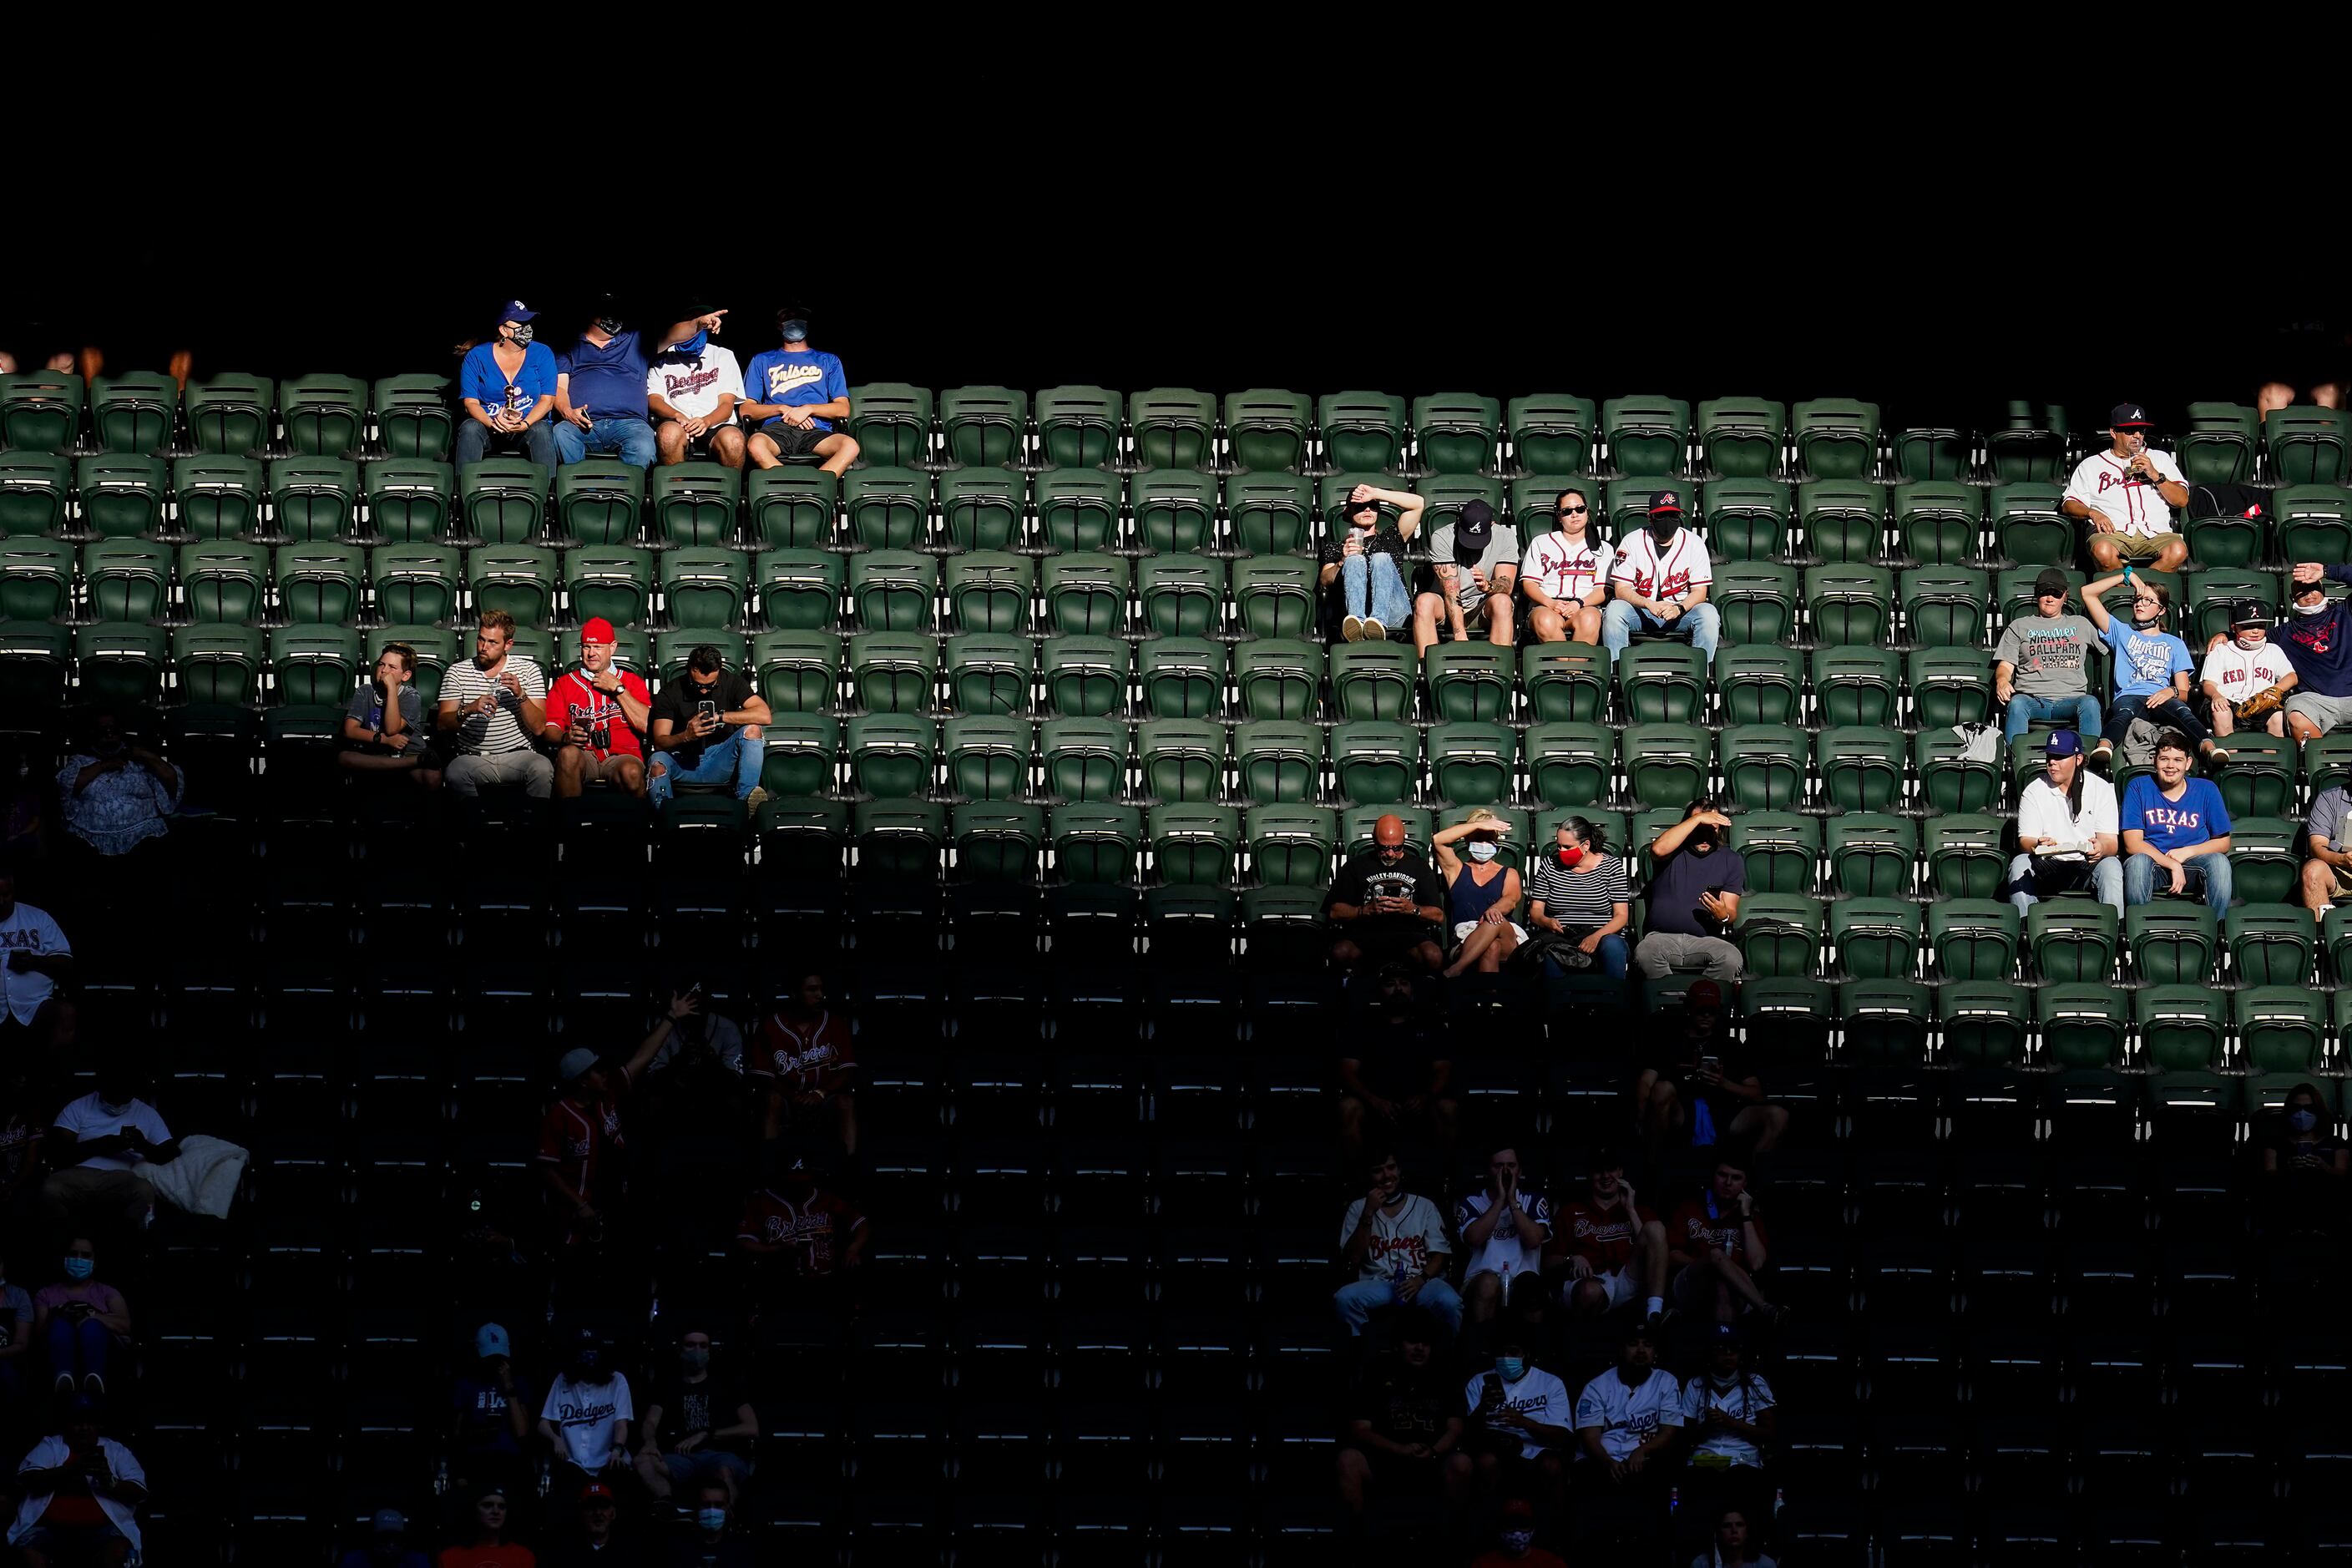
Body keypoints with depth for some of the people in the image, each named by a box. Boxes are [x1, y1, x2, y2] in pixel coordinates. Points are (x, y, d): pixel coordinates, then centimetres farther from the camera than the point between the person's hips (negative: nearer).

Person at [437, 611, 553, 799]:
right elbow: (443, 724, -1)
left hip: (518, 756, 0)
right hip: (474, 759, 0)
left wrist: (520, 695, -16)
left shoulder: (529, 670, 6)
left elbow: (539, 728, 0)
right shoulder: (457, 672, 7)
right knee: (455, 772, -33)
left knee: (542, 768, -33)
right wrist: (469, 709, -20)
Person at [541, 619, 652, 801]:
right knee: (568, 753, -35)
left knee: (631, 772, -37)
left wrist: (618, 689, 1)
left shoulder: (632, 681, 17)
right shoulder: (565, 684, 19)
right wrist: (566, 737, -18)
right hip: (584, 756, 1)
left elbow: (648, 726, 1)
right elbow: (548, 730, 6)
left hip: (621, 756, -1)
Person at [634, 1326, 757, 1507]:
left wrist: (706, 1435, 0)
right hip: (683, 1458, 2)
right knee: (644, 1462, -33)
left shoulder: (728, 1389, 23)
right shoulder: (667, 1389, 28)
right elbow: (651, 1423, 11)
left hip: (721, 1454, -2)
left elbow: (752, 1429, 11)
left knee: (725, 1471, -41)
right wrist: (650, 1441, -16)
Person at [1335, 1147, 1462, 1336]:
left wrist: (1422, 1279, -15)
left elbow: (1440, 1253, 5)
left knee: (1449, 1302, -34)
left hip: (1420, 1282, -1)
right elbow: (1353, 1258, 1)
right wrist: (1368, 1214, -7)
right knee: (1344, 1298, -31)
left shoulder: (1424, 1206, 12)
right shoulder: (1358, 1208, 12)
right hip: (1378, 1284, 1)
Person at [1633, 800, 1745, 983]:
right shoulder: (1675, 849, 10)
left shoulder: (1731, 860, 14)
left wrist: (1723, 916, -17)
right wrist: (1698, 819, -13)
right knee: (1644, 954, -36)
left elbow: (1732, 911, 10)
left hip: (1706, 940, 1)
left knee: (1731, 958, -33)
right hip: (1662, 938, -1)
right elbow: (1658, 849, -17)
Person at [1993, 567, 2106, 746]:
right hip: (2033, 699, -1)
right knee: (2016, 703, -37)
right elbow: (2005, 666, 14)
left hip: (2070, 700, 1)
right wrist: (2002, 680, -8)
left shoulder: (2081, 625, 30)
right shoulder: (2019, 626, 24)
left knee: (2090, 703, -35)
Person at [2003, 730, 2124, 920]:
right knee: (2019, 863, -28)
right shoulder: (2033, 791, 6)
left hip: (2088, 864, -1)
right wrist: (2038, 846, -28)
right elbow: (2025, 841, -2)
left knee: (2111, 866, -31)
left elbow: (2112, 843, -4)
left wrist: (2101, 848, -30)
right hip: (2047, 867, 1)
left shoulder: (2101, 789, 3)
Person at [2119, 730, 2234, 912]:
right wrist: (2172, 864, -17)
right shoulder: (2138, 788, 3)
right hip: (2154, 866, -1)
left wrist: (2187, 852, -9)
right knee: (2138, 861, -35)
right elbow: (2133, 843, -5)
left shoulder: (2206, 790, 8)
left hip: (2192, 865, 1)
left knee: (2218, 861, -30)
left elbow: (2223, 842, 9)